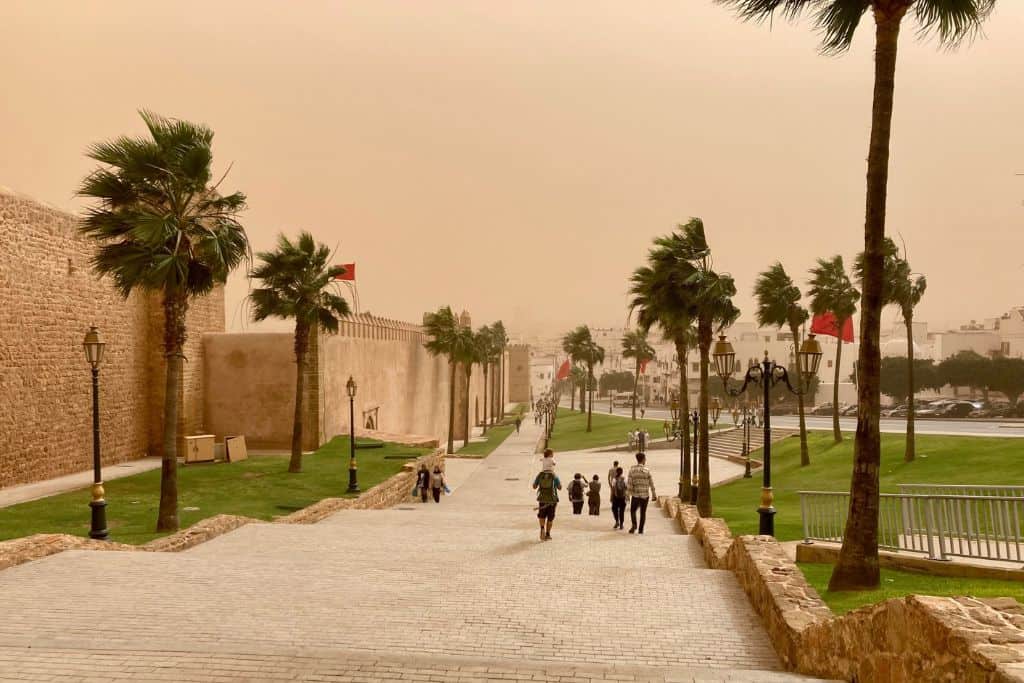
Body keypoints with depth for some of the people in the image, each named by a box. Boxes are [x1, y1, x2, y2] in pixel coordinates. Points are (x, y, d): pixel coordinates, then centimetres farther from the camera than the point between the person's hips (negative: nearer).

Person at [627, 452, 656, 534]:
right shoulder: (647, 470, -6)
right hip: (645, 495, 0)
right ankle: (641, 529, 11)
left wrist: (629, 493, 2)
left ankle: (634, 525, -5)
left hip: (635, 495, 0)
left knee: (633, 510, 15)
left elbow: (629, 483, -7)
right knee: (643, 512, 12)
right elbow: (651, 484, -2)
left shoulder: (632, 469, -4)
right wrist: (654, 494, 9)